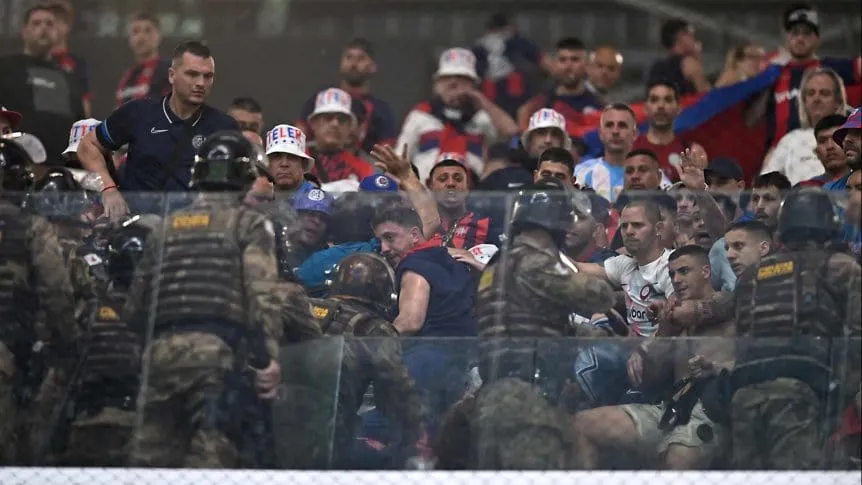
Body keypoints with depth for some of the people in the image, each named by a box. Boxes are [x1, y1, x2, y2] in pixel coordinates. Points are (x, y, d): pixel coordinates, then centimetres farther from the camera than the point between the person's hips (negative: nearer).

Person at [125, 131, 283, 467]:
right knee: (210, 451, -9)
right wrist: (269, 354, -10)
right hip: (216, 350, -5)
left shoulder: (167, 227, 21)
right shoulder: (249, 223, 7)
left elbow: (135, 305, 21)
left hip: (162, 350, 5)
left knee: (153, 451, 6)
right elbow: (261, 292, -7)